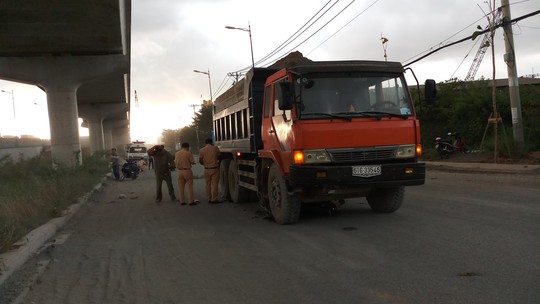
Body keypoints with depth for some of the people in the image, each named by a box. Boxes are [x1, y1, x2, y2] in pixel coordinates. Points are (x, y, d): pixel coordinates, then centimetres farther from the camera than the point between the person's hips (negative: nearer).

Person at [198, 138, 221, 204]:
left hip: (207, 169, 2)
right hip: (215, 168, -2)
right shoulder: (215, 148, -3)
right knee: (214, 184, 0)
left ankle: (209, 199, 15)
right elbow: (219, 157, 8)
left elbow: (200, 161, 1)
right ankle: (214, 199, -1)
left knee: (208, 184, 10)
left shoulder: (202, 150, -1)